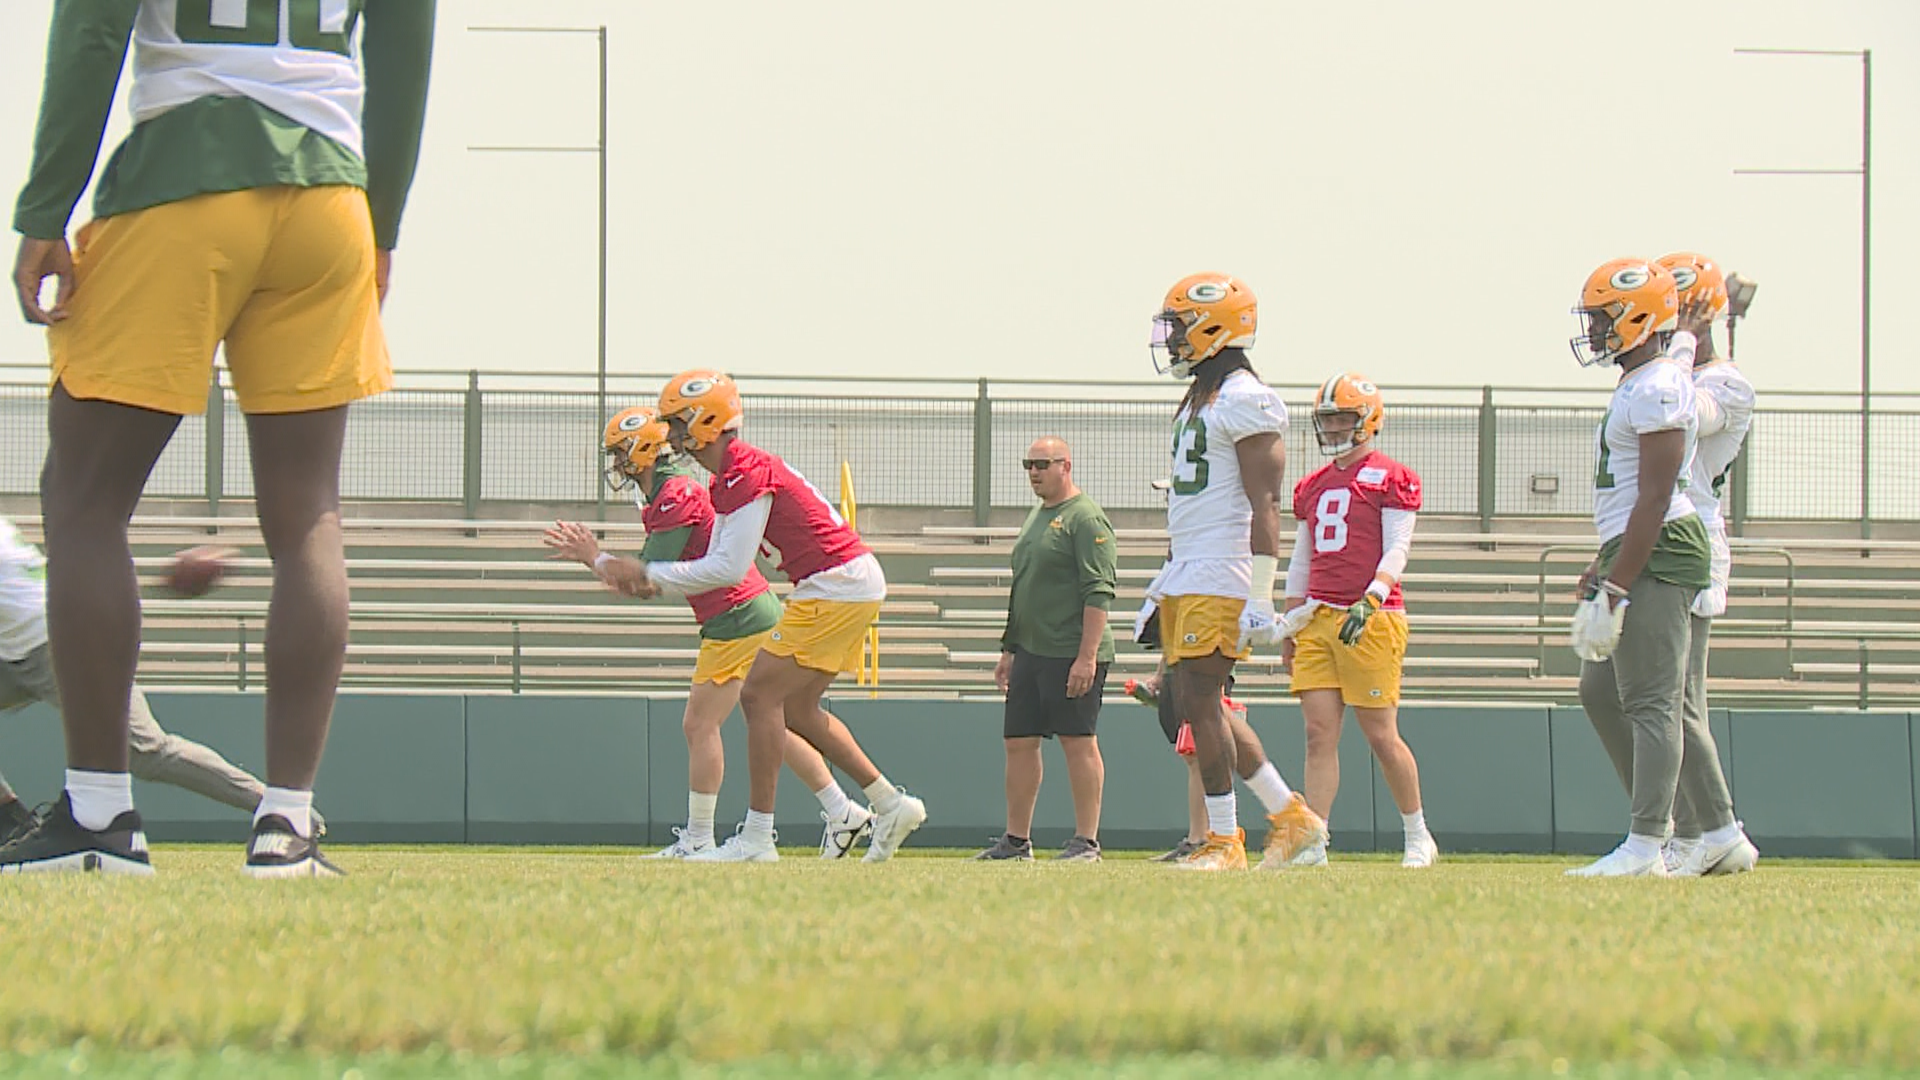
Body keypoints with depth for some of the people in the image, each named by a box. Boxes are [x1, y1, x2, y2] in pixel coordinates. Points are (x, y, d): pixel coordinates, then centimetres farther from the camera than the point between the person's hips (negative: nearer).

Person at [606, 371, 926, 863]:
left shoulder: (748, 475, -18)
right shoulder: (726, 481, 14)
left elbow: (729, 568, -21)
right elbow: (720, 564, 17)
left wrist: (650, 574, -13)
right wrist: (655, 583, 3)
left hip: (836, 589, -10)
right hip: (855, 587, 10)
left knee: (761, 694, -9)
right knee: (796, 708, 16)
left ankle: (756, 837, -9)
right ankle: (890, 804, 22)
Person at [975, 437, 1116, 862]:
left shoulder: (1086, 519, -10)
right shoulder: (1037, 517, 19)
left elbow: (1099, 592, -16)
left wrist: (1087, 656, -22)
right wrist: (1009, 649, 23)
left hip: (1071, 654, -9)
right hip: (1031, 651, 9)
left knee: (1079, 743, -5)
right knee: (1019, 743, 8)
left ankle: (1087, 842, -2)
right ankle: (1016, 840, 14)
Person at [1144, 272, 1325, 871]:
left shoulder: (1243, 401, -12)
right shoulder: (1198, 399, 18)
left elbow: (1263, 504, -18)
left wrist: (1260, 597, -23)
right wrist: (1162, 586, 25)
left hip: (1221, 576, -10)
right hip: (1186, 574, 10)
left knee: (1198, 700, -10)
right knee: (1190, 704, 8)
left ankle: (1225, 842, -5)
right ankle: (1291, 815, 14)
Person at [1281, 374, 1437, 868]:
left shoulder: (1391, 478, -2)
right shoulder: (1313, 487, 18)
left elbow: (1397, 550, -10)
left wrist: (1372, 598, -25)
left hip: (1373, 619, -6)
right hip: (1319, 619, 6)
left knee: (1380, 734, -2)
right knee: (1319, 733, -2)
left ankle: (1418, 839, 12)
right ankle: (1312, 843, -7)